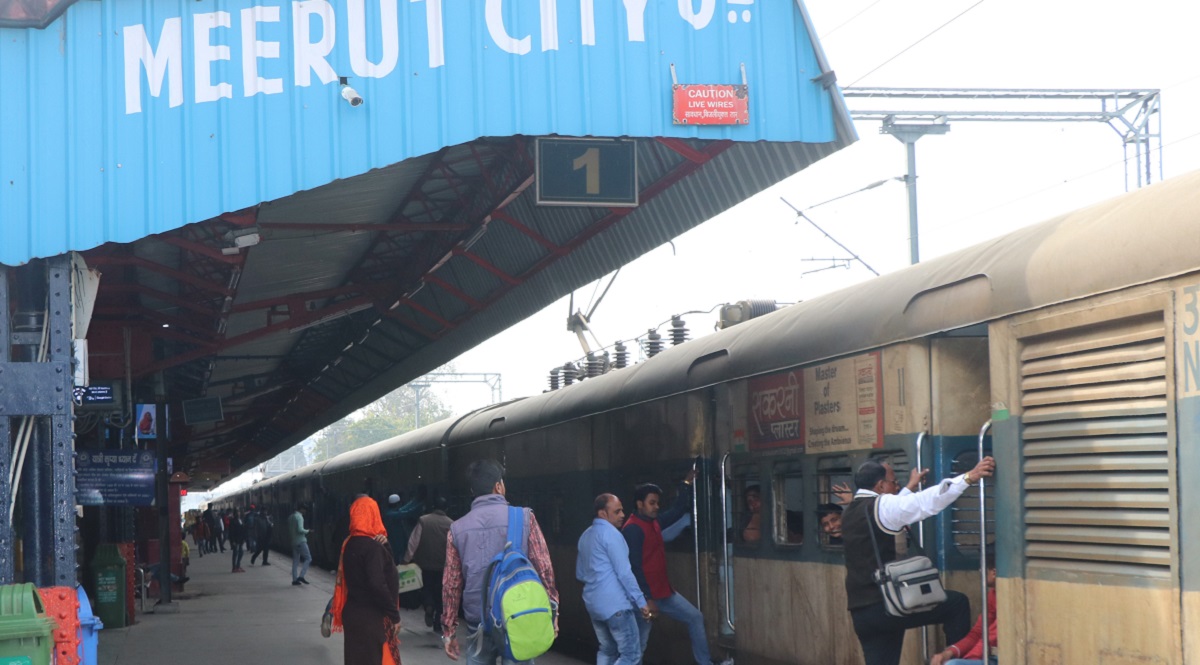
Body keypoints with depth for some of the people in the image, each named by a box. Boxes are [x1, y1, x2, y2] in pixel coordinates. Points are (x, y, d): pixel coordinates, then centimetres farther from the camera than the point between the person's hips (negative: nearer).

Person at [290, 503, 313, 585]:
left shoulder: (290, 517, 15)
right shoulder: (299, 517, -12)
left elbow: (288, 530, 19)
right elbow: (300, 530, -21)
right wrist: (307, 531, -6)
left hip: (293, 542, 9)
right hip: (301, 541, -9)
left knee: (295, 561, 9)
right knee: (308, 558, -3)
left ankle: (294, 579, 7)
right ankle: (301, 576, -13)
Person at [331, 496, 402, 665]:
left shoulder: (349, 544, 9)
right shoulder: (372, 547, -17)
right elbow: (377, 584, -24)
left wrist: (384, 545, -5)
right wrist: (394, 614, -17)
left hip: (353, 612, 9)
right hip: (371, 616, -9)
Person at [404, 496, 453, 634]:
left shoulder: (423, 520, -6)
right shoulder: (451, 524, -5)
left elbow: (413, 541, -8)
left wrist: (407, 559, -2)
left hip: (425, 563, 0)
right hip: (443, 565, 0)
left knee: (427, 588, 20)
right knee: (440, 594, 10)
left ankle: (428, 606, -10)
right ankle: (438, 625, 9)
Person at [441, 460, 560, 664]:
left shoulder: (458, 528, 4)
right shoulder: (524, 517, -3)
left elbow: (451, 583, 6)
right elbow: (543, 569, -4)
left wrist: (449, 629, 13)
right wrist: (551, 611, 5)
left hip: (478, 623, 2)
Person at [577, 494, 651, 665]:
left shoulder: (585, 536, 15)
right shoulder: (610, 533, -12)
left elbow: (580, 574, 23)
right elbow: (624, 572, -17)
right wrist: (641, 601, -14)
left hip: (593, 602, 9)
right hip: (614, 603, -9)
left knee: (608, 650, 18)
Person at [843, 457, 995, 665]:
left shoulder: (851, 513, 17)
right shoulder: (878, 506, -10)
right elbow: (928, 501, -21)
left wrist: (909, 488, 47)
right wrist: (969, 477, -24)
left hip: (860, 612, 9)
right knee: (957, 603, 1)